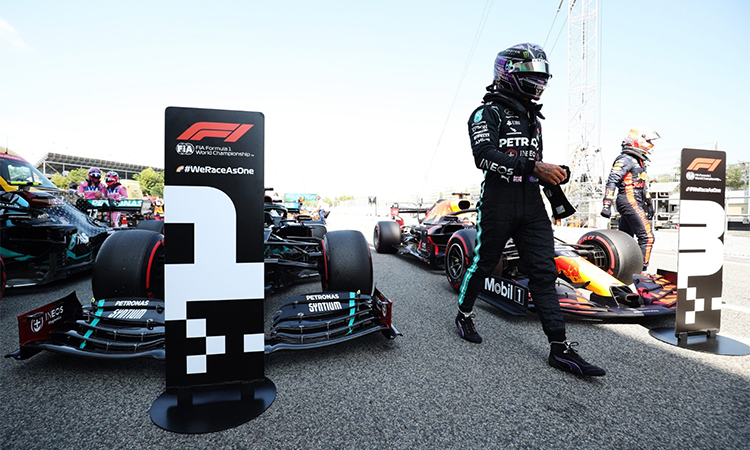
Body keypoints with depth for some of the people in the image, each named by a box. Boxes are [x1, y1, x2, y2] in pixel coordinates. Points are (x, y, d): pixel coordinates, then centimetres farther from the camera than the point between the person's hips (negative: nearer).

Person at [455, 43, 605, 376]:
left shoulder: (533, 118, 23)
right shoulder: (488, 113, -2)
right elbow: (485, 156, -20)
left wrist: (554, 174, 11)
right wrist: (535, 167, -25)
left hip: (532, 205, 7)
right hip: (498, 202, -6)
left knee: (544, 273, 1)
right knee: (482, 264, 5)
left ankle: (560, 348, 6)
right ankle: (464, 315, 28)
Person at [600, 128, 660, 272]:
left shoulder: (640, 161, 23)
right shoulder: (625, 159, -8)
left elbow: (643, 184, 31)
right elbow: (612, 181, -17)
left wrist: (649, 203, 32)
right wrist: (607, 204, -25)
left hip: (636, 203, 10)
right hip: (629, 201, -10)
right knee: (646, 236, -11)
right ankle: (641, 269, -7)